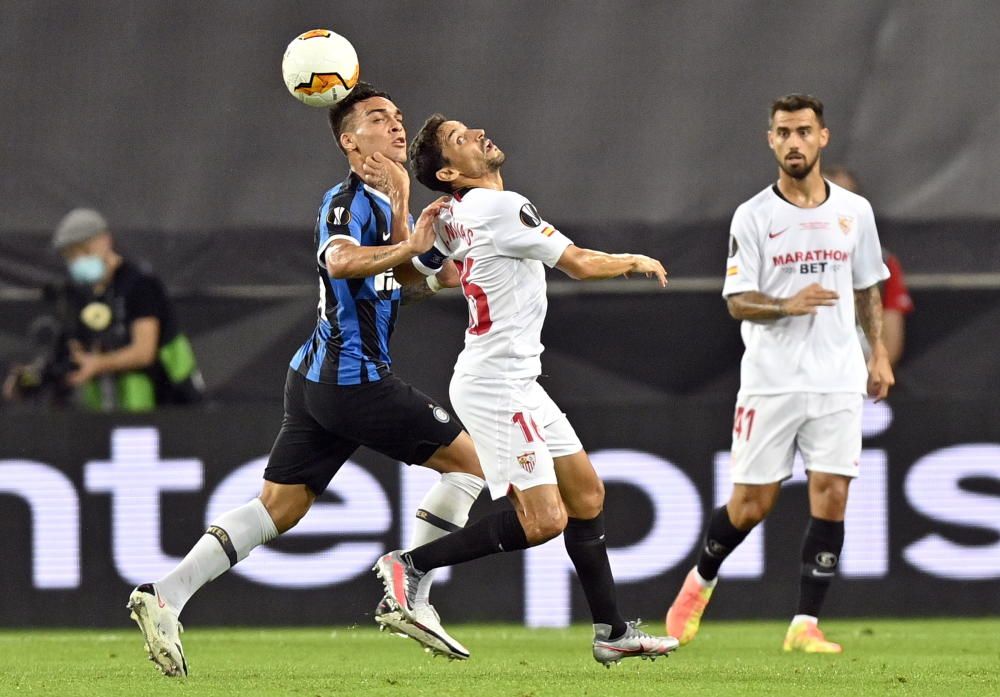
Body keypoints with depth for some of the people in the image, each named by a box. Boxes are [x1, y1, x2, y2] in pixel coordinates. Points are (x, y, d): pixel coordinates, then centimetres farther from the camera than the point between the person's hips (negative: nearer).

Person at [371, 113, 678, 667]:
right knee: (543, 521, -13)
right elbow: (579, 264, -13)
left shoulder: (452, 218, 7)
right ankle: (411, 564, -6)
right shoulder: (501, 207, -18)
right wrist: (636, 262, 5)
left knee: (586, 493, 12)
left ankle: (611, 632, 16)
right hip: (496, 386, -10)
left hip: (516, 382, 10)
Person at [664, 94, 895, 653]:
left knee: (831, 498, -8)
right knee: (752, 503, 1)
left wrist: (880, 353, 14)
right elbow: (738, 302, -6)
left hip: (839, 381, 2)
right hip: (771, 379, -2)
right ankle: (701, 581, 30)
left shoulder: (854, 211, 7)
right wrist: (788, 305, -23)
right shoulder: (753, 217, -2)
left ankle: (805, 625, -2)